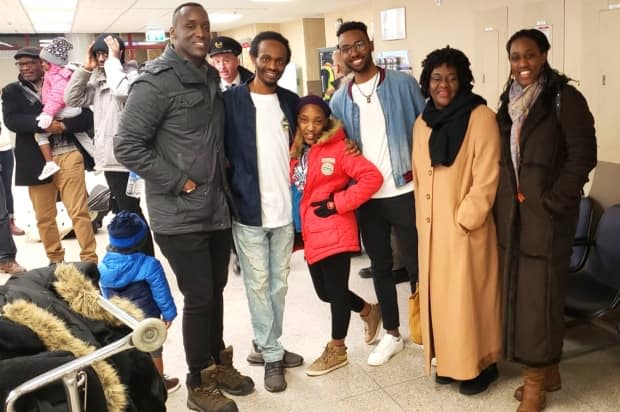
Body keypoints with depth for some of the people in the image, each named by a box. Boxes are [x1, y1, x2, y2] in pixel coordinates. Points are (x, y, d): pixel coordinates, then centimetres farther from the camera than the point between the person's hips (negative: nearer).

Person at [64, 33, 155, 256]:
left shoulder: (131, 74, -9)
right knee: (121, 213, 17)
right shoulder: (98, 82, 14)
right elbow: (72, 98, 12)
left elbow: (123, 91, -30)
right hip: (109, 157, 9)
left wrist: (113, 60, -17)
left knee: (131, 214, -5)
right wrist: (86, 68, 5)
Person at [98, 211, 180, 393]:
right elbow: (161, 294, -16)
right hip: (147, 318, -4)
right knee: (153, 351, 16)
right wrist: (168, 313, -1)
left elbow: (105, 293, 5)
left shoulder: (103, 265, -8)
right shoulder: (149, 265, -25)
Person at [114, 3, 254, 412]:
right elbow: (127, 146, -17)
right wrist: (180, 182, -17)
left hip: (218, 208, 7)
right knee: (198, 298, 2)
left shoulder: (211, 76, 10)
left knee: (216, 291, 17)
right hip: (180, 215, -7)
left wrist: (223, 169, 10)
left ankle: (218, 363, 37)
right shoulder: (156, 82, -13)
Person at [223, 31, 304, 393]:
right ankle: (272, 355, 18)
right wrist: (233, 195, -11)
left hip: (285, 209, 5)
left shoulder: (291, 101, 8)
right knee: (258, 285, 6)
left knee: (279, 283, 13)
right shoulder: (230, 100, -6)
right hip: (249, 209, -4)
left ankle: (267, 346, 29)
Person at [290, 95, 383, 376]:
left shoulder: (337, 148, -11)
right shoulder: (295, 152, 9)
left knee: (336, 290, 6)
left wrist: (338, 203, -17)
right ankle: (369, 311, 42)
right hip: (311, 234, 7)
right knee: (324, 292, 17)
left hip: (334, 232, -7)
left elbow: (372, 177, -17)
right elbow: (293, 188, 18)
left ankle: (337, 349, 25)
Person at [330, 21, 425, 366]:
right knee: (380, 266, 14)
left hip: (406, 192, -4)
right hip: (366, 198, 4)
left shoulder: (403, 84, -3)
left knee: (417, 265, 5)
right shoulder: (340, 100, 7)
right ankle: (392, 334, 30)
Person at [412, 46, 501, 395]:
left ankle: (480, 365, 21)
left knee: (470, 296, 4)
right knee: (438, 296, 13)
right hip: (431, 229, 6)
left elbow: (486, 178, -15)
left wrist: (463, 219, -16)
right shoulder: (423, 123, 10)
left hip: (466, 229, -6)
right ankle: (449, 361, 29)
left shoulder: (481, 117, -10)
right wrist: (422, 221, 11)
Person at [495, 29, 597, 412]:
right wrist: (506, 203, 8)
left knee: (539, 294, 0)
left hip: (547, 216, -6)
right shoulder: (510, 101, 12)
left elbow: (582, 157, -12)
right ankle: (548, 371, 26)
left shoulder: (566, 99, -8)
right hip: (512, 215, 7)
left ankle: (536, 380, 15)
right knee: (518, 291, 10)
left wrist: (551, 202, -14)